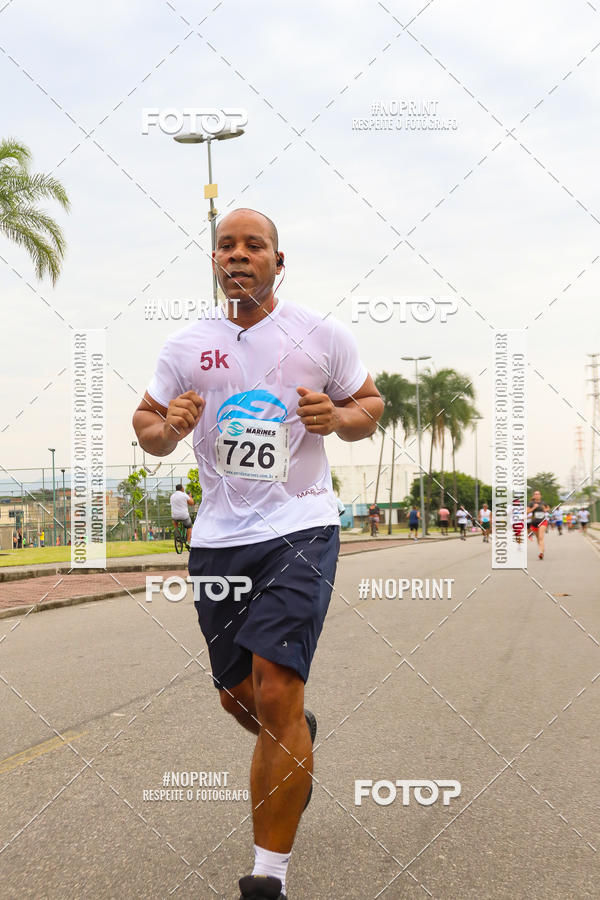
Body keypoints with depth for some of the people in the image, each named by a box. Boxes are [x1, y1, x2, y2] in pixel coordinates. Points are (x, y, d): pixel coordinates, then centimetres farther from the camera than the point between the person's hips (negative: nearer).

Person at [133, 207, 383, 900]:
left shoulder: (321, 335, 1)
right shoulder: (185, 345, 7)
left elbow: (370, 405, 12)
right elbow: (145, 423, 15)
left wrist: (337, 417, -11)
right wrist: (169, 429, -9)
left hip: (300, 527, -4)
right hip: (217, 535, 4)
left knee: (274, 694, -15)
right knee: (237, 696, 14)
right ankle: (299, 736, 51)